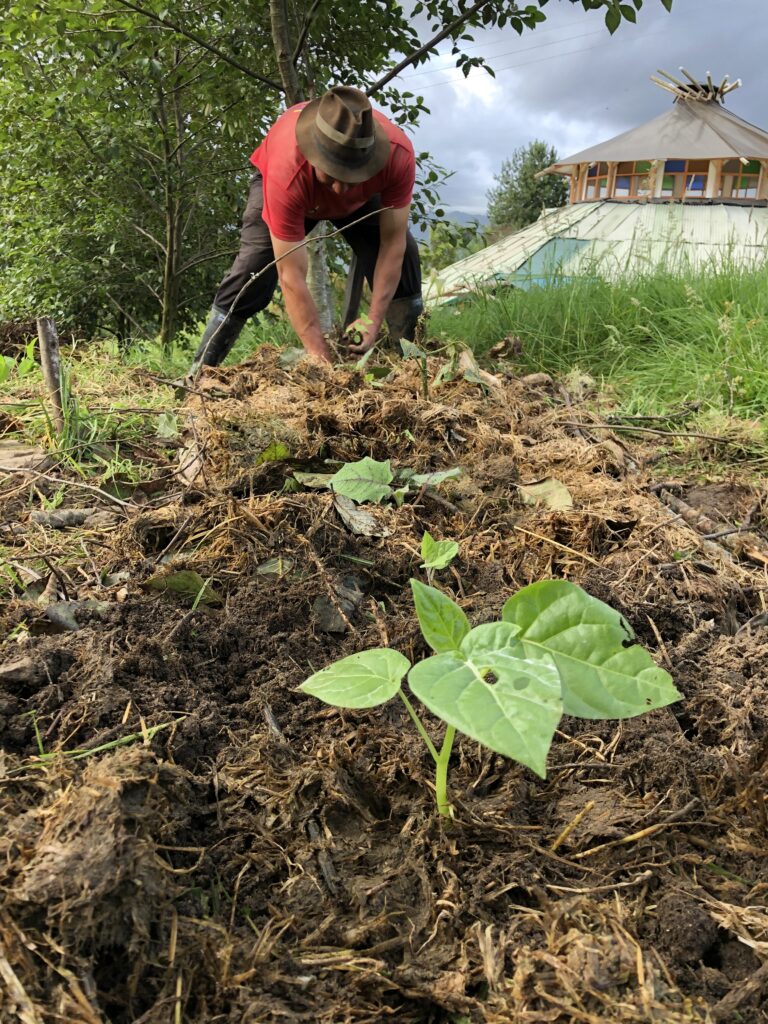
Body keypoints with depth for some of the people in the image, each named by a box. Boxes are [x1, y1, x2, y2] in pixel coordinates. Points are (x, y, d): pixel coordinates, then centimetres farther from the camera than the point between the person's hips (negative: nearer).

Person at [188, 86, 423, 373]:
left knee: (404, 251, -19)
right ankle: (199, 371, -6)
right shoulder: (287, 173, -46)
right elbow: (292, 277, -44)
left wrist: (374, 320, -41)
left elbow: (392, 242, -32)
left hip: (362, 194, 3)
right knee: (253, 268, -20)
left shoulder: (398, 153, -41)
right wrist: (321, 356, -47)